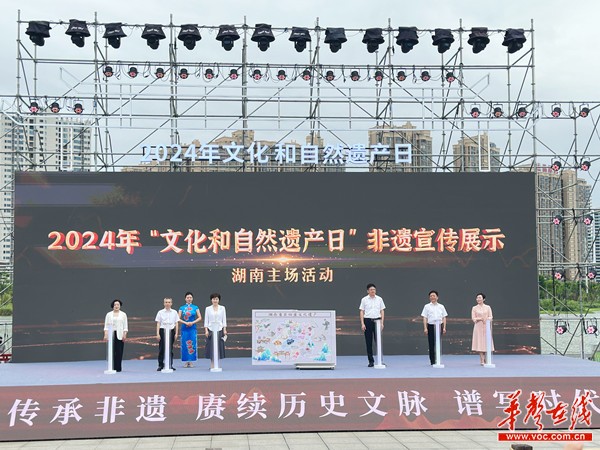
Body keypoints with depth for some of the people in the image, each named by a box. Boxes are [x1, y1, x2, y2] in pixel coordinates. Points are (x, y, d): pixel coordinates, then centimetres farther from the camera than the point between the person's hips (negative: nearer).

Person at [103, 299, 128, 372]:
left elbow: (125, 326, 7)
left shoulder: (123, 314, 10)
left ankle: (118, 368, 0)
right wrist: (105, 335, -4)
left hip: (120, 335, 0)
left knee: (119, 352, -5)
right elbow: (106, 325, 7)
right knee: (112, 352, -5)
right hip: (111, 335, 0)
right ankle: (112, 368, 0)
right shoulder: (109, 314, 11)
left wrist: (124, 335, -4)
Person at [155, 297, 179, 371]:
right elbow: (158, 324, 0)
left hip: (171, 331, 2)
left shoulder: (174, 312, 6)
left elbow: (176, 323, 7)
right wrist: (157, 334, -7)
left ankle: (170, 365, 12)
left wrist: (176, 333, 1)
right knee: (162, 349, -1)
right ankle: (161, 365, 6)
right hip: (163, 331, -1)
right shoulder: (160, 312, 1)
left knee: (170, 349, 5)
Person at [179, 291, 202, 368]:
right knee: (185, 344, -1)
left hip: (193, 328, 0)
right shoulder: (182, 308, 7)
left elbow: (200, 318, 4)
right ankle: (186, 361, 5)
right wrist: (185, 323, -11)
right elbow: (179, 319, 4)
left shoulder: (195, 307, 6)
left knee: (192, 344, -3)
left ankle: (191, 361, 3)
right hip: (184, 328, 0)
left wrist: (192, 322, -10)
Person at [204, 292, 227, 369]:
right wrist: (206, 330, -5)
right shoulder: (208, 309, 4)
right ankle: (212, 365, 2)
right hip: (211, 329, -1)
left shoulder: (222, 308, 6)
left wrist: (224, 330, -2)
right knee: (211, 347, -3)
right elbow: (206, 320, 3)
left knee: (219, 347, 1)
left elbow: (224, 319, 6)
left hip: (219, 329, 1)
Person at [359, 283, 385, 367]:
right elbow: (361, 312, 2)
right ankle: (371, 361, 10)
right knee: (369, 342, 2)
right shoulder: (364, 299, 2)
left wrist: (382, 322, 0)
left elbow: (382, 311, 8)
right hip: (368, 321, -1)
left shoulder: (379, 299, 6)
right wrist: (362, 324, -6)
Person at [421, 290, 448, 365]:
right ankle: (432, 361, 4)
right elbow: (424, 318, 1)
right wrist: (425, 328, -8)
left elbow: (444, 318, 12)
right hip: (431, 326, -2)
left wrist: (444, 327, 3)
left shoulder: (441, 306, 11)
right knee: (431, 344, -2)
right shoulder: (427, 306, 4)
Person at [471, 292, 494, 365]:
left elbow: (490, 317, 2)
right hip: (478, 327, -1)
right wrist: (481, 319, -15)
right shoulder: (474, 308, 4)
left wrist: (486, 319, -17)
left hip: (486, 327, 1)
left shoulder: (488, 307, 6)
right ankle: (482, 360, -2)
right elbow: (473, 319, -1)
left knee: (486, 342, 1)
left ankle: (485, 360, 14)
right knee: (480, 343, -4)